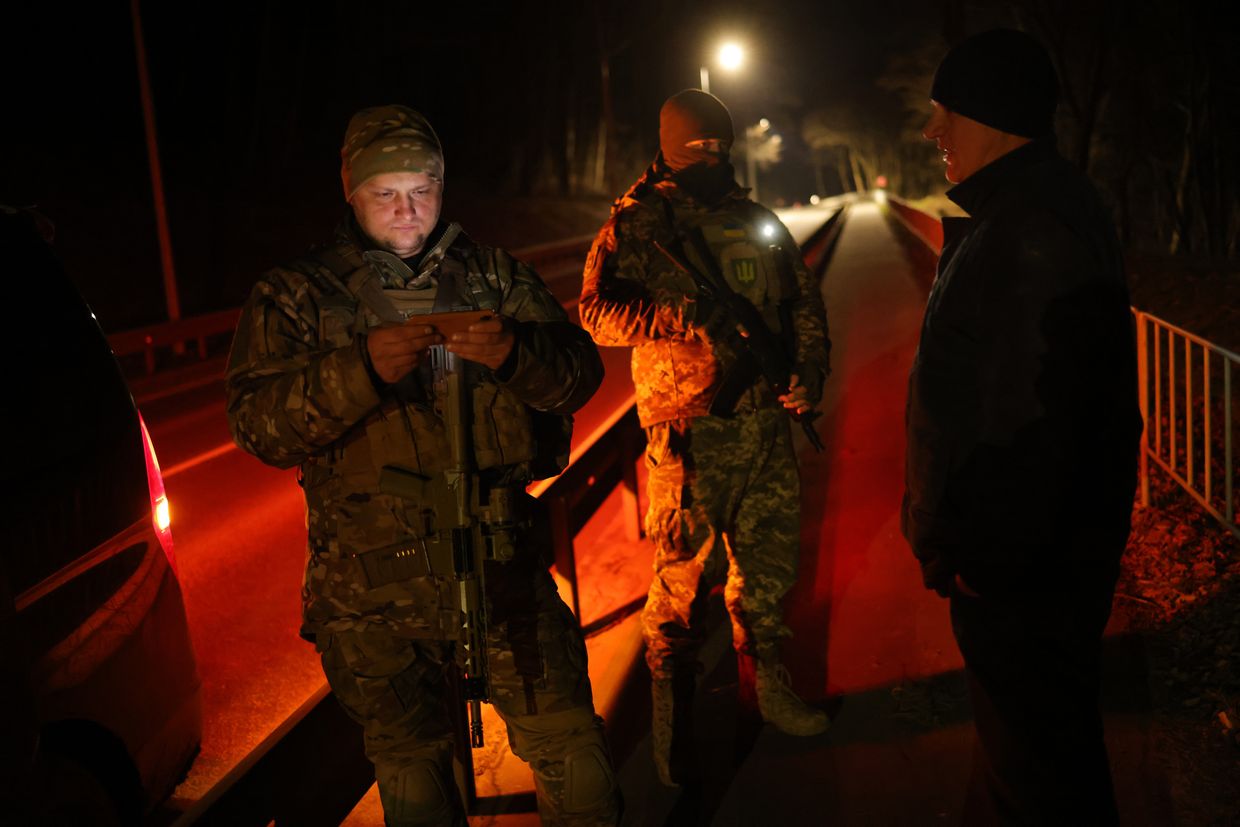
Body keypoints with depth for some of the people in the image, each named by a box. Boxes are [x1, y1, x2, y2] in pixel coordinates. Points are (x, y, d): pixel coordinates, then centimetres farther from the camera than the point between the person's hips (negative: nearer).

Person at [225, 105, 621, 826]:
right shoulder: (295, 296, 4)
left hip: (504, 570, 1)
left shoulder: (495, 275, 10)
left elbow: (580, 374, 1)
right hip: (373, 593, 0)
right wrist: (363, 369, -25)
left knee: (570, 747, 4)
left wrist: (514, 353, -21)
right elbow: (258, 425, -9)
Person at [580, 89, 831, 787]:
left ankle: (769, 682, 33)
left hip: (766, 418, 6)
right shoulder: (637, 224, -2)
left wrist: (810, 367, 2)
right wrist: (681, 317, -24)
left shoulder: (757, 220, 14)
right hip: (690, 428, -5)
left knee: (770, 558, 15)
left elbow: (804, 299, 18)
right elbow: (597, 310, -12)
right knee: (686, 569, -2)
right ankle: (671, 708, 16)